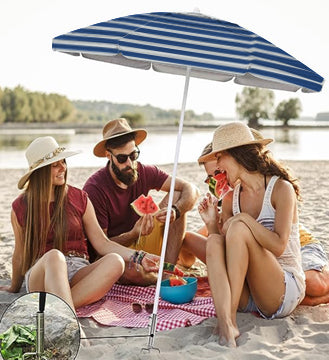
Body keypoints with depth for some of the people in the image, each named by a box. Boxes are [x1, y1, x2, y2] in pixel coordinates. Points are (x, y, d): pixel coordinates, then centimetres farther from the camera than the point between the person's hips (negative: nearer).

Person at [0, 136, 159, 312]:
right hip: (40, 275, -2)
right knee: (54, 256, -37)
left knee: (115, 261, -30)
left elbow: (102, 243, 6)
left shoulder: (79, 198, 9)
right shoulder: (20, 207, 6)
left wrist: (137, 257, -7)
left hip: (78, 273, 2)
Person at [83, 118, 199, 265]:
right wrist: (134, 234, -33)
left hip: (141, 242, 5)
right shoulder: (94, 188, -19)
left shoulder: (144, 172, -6)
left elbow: (191, 190, -9)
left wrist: (175, 211, -30)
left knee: (177, 196, -11)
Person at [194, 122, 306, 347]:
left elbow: (278, 246, -20)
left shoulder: (281, 189, -8)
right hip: (246, 294, 5)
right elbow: (223, 253, 7)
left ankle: (231, 318, -28)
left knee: (238, 227, -25)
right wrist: (212, 224, -8)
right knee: (215, 241, -22)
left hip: (285, 291, -5)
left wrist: (244, 219, -19)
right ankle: (225, 323, -39)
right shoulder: (231, 198, 8)